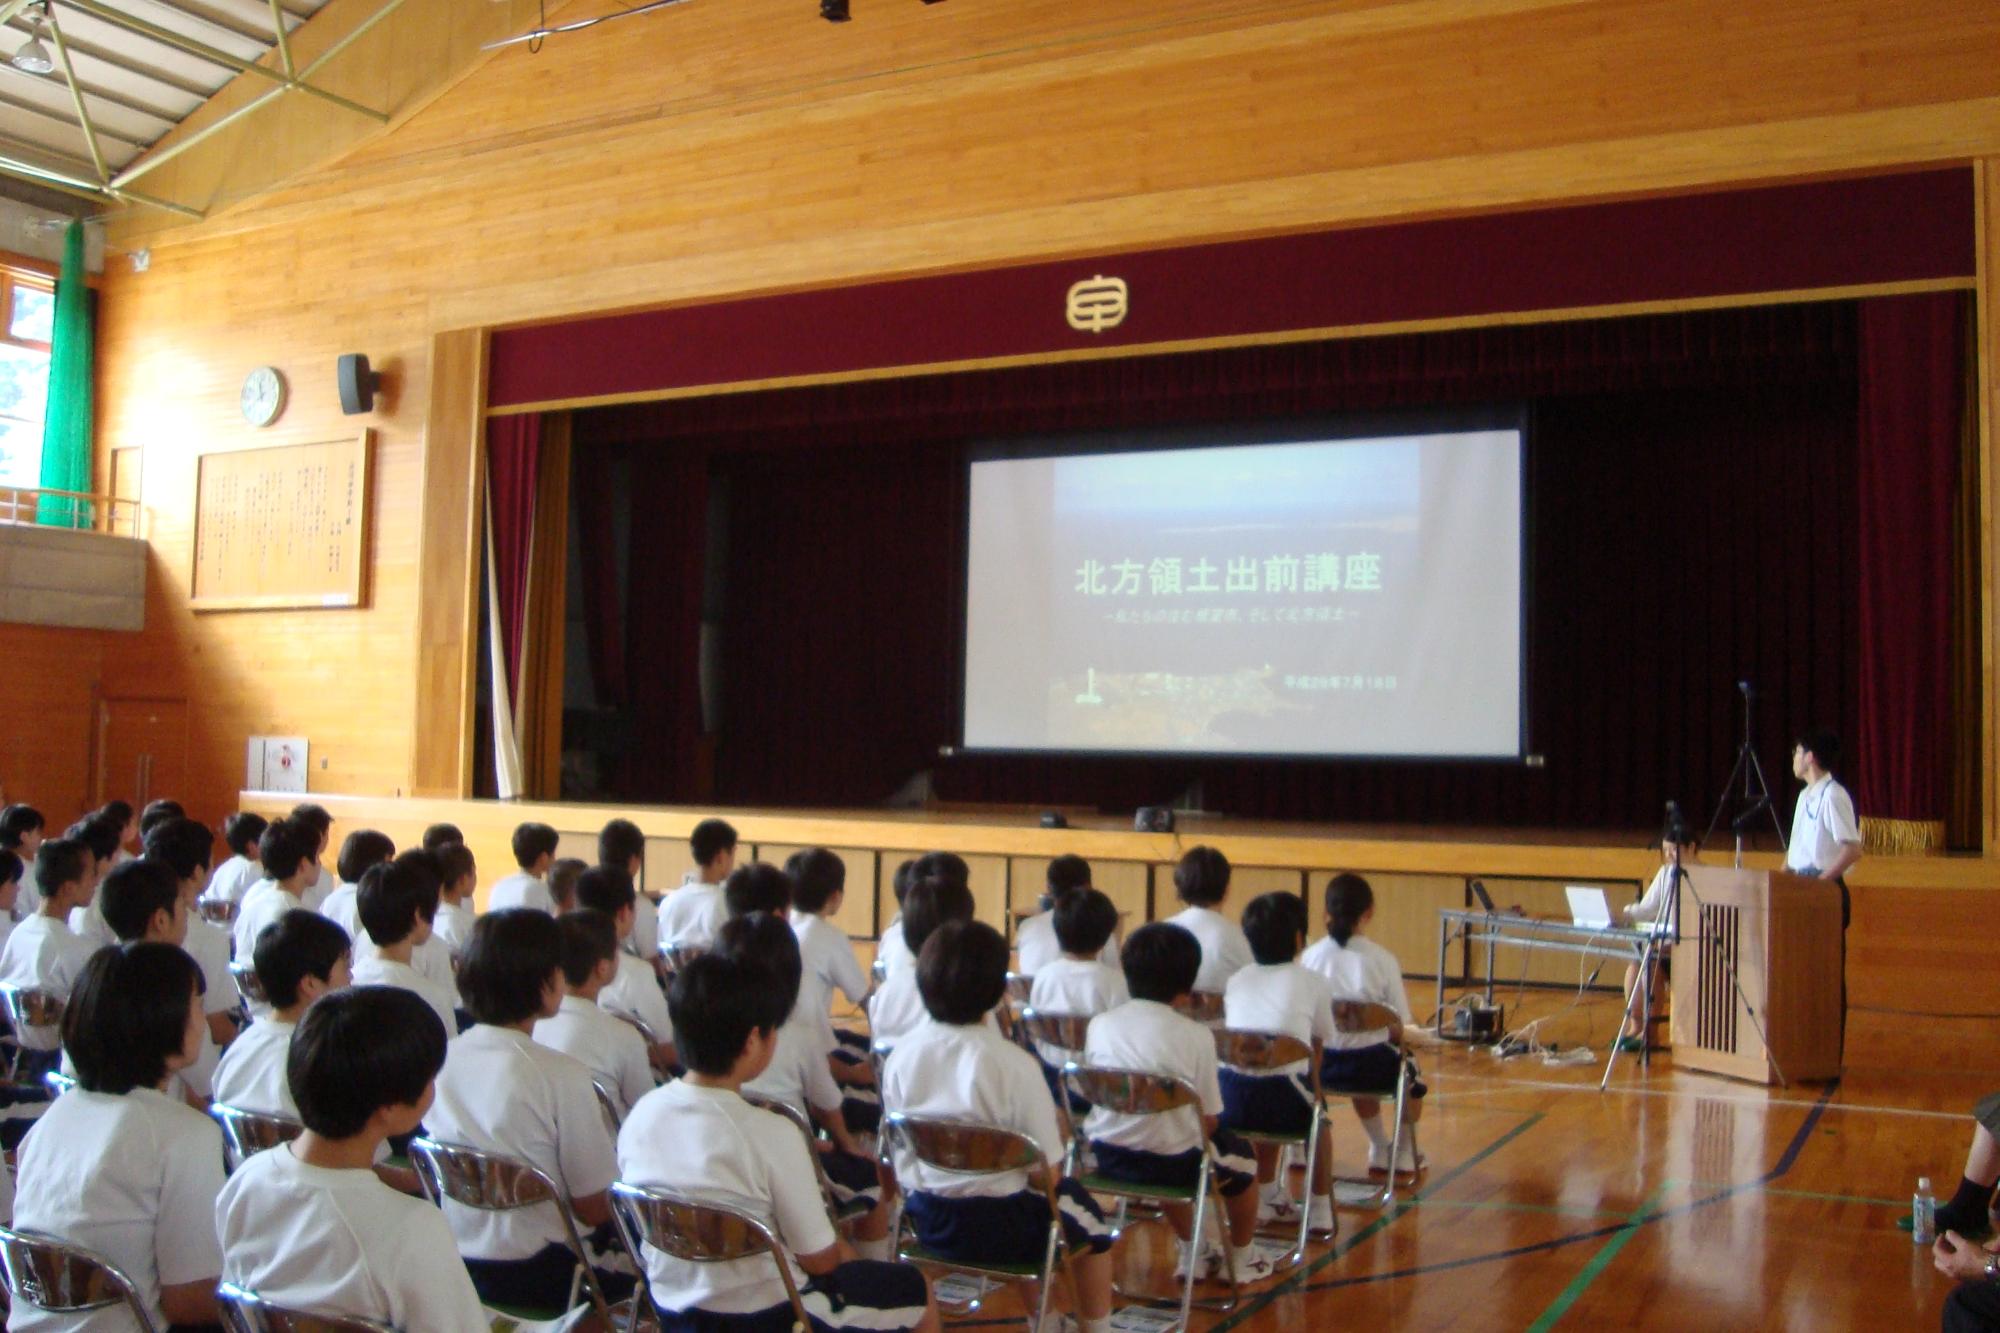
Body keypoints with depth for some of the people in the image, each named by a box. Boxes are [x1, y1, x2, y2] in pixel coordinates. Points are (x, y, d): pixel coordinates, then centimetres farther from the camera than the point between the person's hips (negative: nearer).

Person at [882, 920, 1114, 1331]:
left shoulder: (900, 1055, -8)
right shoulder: (1014, 1066, -22)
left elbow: (900, 1148, 4)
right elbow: (1044, 1174, -17)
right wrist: (1056, 1131, 3)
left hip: (925, 1220, 5)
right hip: (996, 1226, -5)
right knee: (1091, 1223, 24)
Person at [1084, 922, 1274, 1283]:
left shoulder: (1099, 1025, -3)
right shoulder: (1195, 1036, -14)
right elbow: (1209, 1119, -10)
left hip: (1106, 1156, 4)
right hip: (1170, 1162, -4)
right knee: (1243, 1158, 27)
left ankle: (1191, 1252, 49)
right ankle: (1241, 1259, 43)